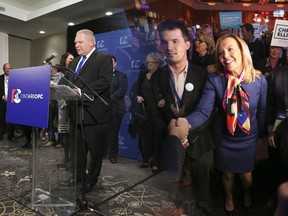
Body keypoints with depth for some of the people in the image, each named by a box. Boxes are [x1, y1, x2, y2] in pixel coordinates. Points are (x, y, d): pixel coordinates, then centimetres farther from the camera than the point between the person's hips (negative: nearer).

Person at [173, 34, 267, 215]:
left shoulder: (259, 80, -16)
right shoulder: (214, 80, -20)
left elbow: (261, 112, -3)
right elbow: (203, 111, -27)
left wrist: (260, 135, 9)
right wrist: (186, 122, -47)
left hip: (248, 139, 1)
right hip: (223, 139, 0)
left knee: (246, 174, 22)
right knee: (228, 174, 22)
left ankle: (247, 195, 61)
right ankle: (229, 197, 58)